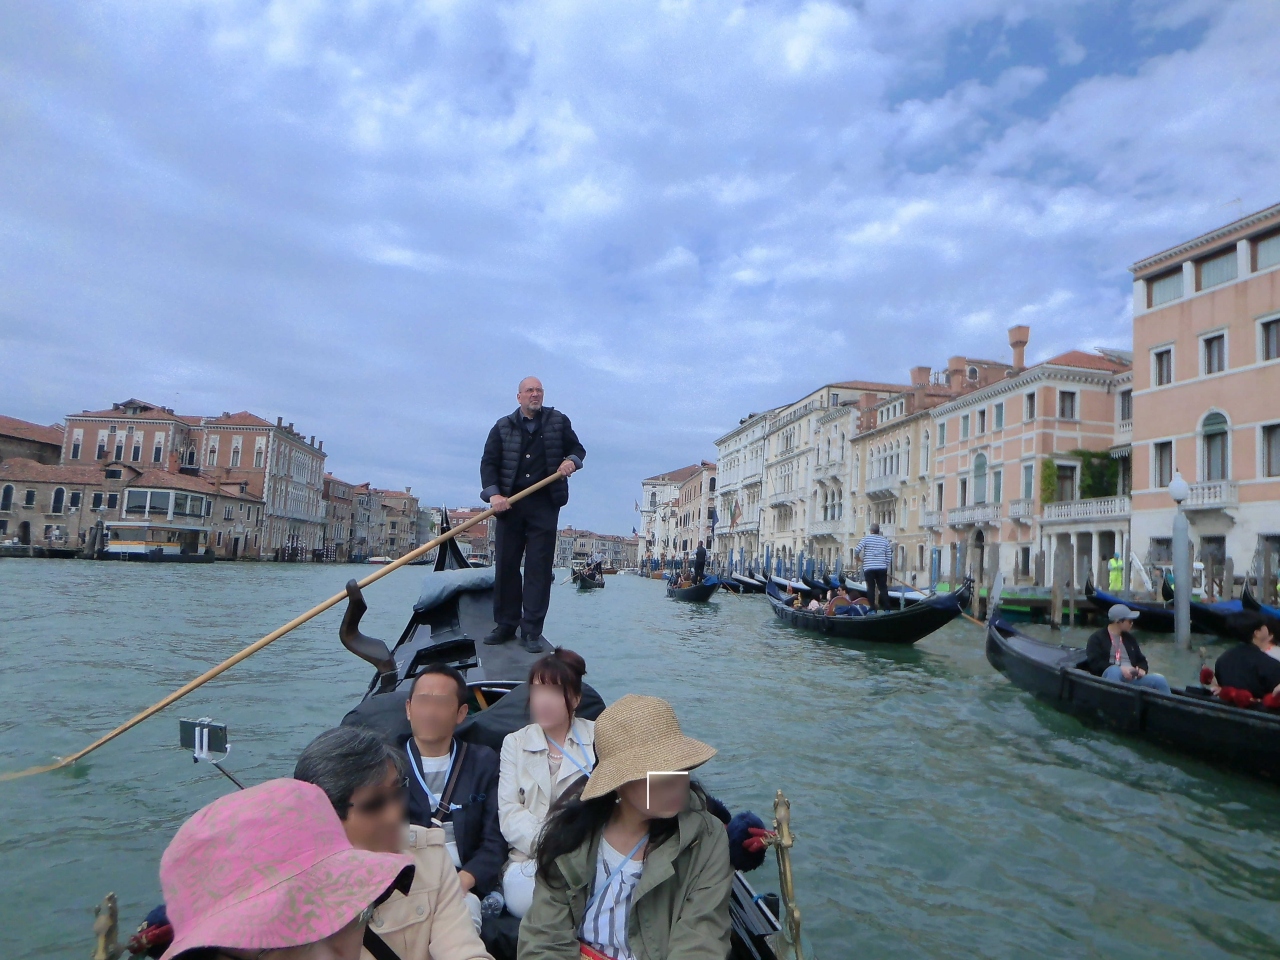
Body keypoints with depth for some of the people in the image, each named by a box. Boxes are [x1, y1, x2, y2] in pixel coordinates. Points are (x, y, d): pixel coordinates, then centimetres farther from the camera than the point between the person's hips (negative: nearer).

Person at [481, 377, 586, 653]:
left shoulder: (559, 422, 9)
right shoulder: (502, 427, 8)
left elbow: (578, 448, 17)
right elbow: (488, 462, 4)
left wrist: (571, 460, -7)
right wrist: (493, 494, -11)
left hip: (545, 505, -1)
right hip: (509, 503, 1)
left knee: (539, 567, -3)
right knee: (505, 565, 6)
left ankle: (531, 631, 1)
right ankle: (506, 625, 18)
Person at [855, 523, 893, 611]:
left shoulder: (866, 539, -1)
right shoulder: (885, 540, 8)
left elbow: (857, 551, -8)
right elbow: (889, 556, 7)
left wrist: (857, 557, 12)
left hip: (868, 568, -2)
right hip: (882, 568, 2)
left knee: (870, 588, 4)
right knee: (883, 588, 8)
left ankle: (872, 607, 3)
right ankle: (886, 608, 6)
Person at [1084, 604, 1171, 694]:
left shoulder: (1129, 638, 23)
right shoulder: (1097, 639, 1)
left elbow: (1141, 660, 29)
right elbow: (1094, 663, -11)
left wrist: (1142, 669, 4)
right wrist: (1120, 669, -21)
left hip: (1131, 678, 6)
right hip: (1110, 676, -6)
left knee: (1159, 680, -16)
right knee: (1114, 670, -40)